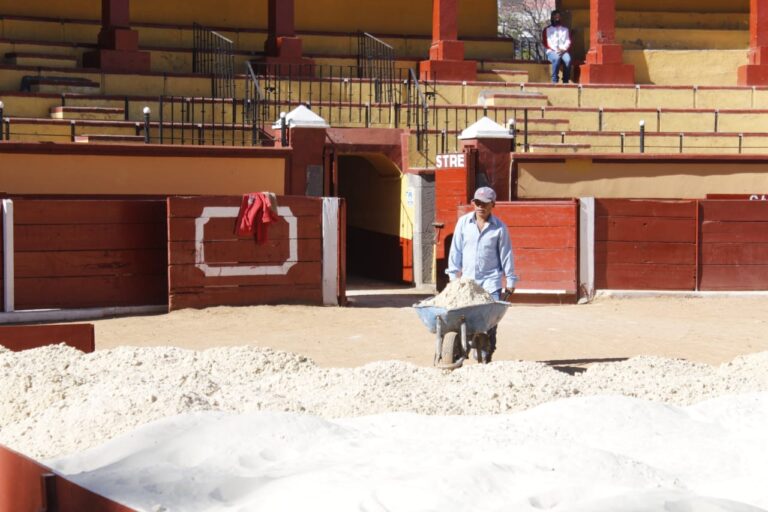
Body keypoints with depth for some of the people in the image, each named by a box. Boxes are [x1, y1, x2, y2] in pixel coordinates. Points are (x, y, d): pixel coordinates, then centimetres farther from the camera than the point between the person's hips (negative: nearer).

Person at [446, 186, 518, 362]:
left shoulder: (499, 227, -4)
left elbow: (506, 254, 2)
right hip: (468, 279, 2)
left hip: (491, 280, -2)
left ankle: (487, 354, 0)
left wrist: (510, 280, 2)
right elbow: (456, 250, 5)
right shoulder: (463, 222, 1)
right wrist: (453, 274, 4)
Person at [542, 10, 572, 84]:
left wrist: (563, 49, -11)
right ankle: (554, 81, -34)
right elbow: (545, 43, 2)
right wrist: (555, 50, -12)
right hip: (551, 51, -2)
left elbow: (568, 41, 10)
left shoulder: (565, 29, 22)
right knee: (557, 58, -39)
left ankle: (565, 81, -31)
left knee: (568, 59, -34)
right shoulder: (547, 30, 14)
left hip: (563, 51, 2)